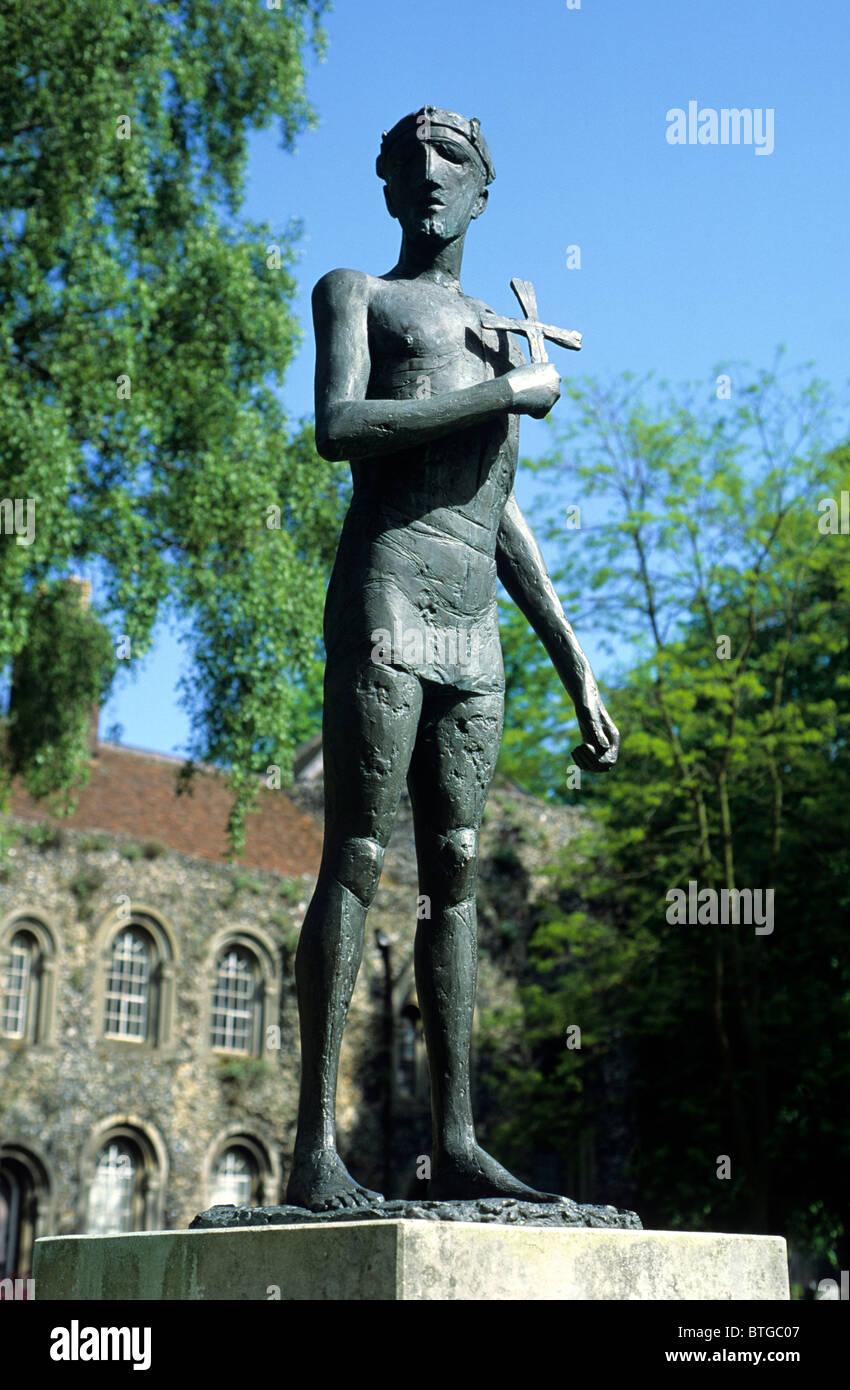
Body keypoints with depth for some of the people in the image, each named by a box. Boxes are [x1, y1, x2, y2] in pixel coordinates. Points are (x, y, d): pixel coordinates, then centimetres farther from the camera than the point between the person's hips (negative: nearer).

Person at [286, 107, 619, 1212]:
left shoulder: (504, 336, 28)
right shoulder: (355, 292, 12)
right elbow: (338, 427, -10)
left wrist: (577, 672, 18)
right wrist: (506, 395, -7)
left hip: (476, 633, 6)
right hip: (385, 605, -6)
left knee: (457, 874, 1)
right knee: (356, 862, -11)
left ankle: (457, 1146, 2)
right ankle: (316, 1150, -10)